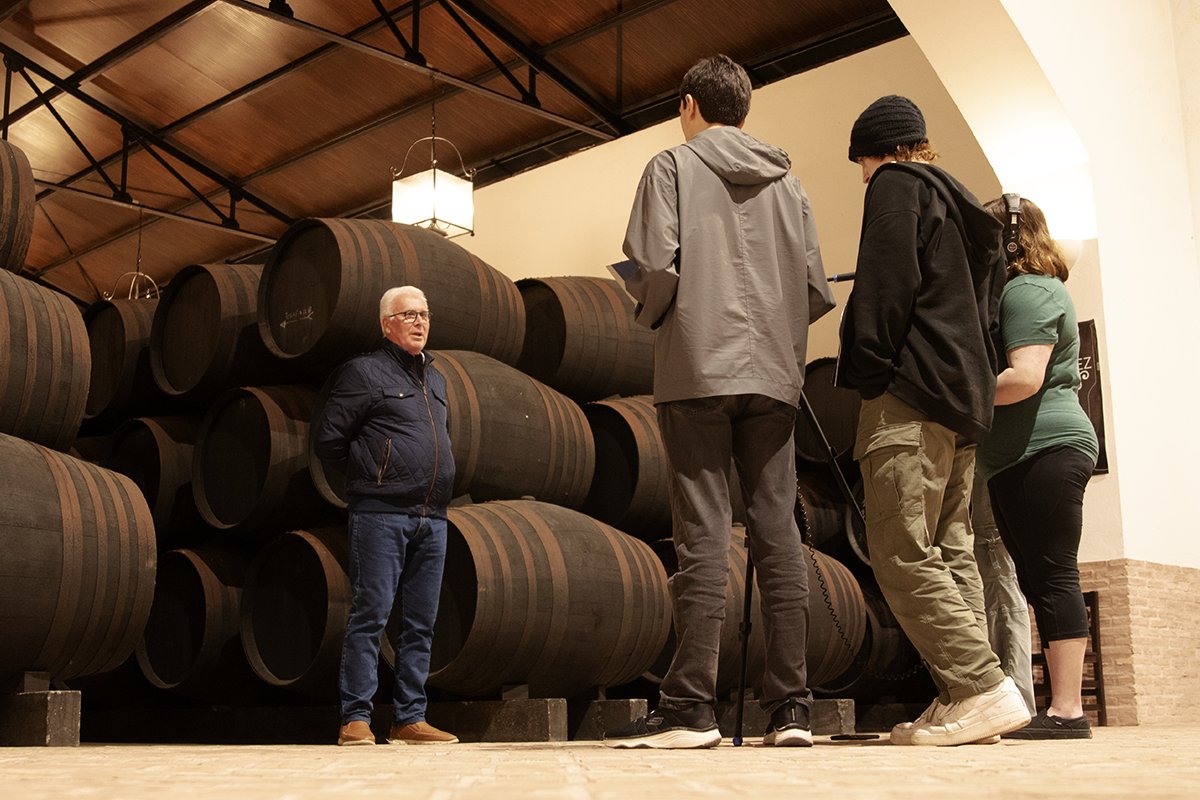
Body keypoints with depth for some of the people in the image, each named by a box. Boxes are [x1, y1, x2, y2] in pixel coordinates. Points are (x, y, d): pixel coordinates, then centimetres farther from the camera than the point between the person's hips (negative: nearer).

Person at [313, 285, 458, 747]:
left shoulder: (436, 379, 21)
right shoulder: (364, 372, 0)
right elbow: (327, 438, -2)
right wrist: (369, 475, 4)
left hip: (432, 518, 7)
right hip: (382, 514, -6)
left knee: (421, 622, 6)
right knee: (370, 615, -7)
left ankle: (409, 719, 11)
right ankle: (355, 718, -2)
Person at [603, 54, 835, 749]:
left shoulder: (673, 166, 4)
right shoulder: (787, 181, 17)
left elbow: (654, 264, -10)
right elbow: (817, 289, 9)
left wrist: (656, 315, 9)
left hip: (698, 371, -4)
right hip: (775, 376, 4)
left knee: (704, 534, -7)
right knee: (778, 530, 3)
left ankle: (691, 706, -8)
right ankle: (791, 707, 3)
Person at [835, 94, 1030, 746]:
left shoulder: (896, 185, 0)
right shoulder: (966, 207, 27)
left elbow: (887, 282, -13)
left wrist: (868, 371, -13)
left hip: (910, 397, -9)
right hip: (966, 398, 10)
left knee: (903, 556, -12)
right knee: (951, 554, 6)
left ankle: (984, 688, -18)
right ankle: (964, 698, 3)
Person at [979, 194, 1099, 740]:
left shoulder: (1028, 290, -6)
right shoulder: (1019, 290, 27)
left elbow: (1024, 378, -19)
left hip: (1044, 449, -11)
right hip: (1019, 460, 11)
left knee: (1052, 577, -12)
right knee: (1040, 580, 6)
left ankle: (1066, 712, -13)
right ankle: (1062, 708, 7)